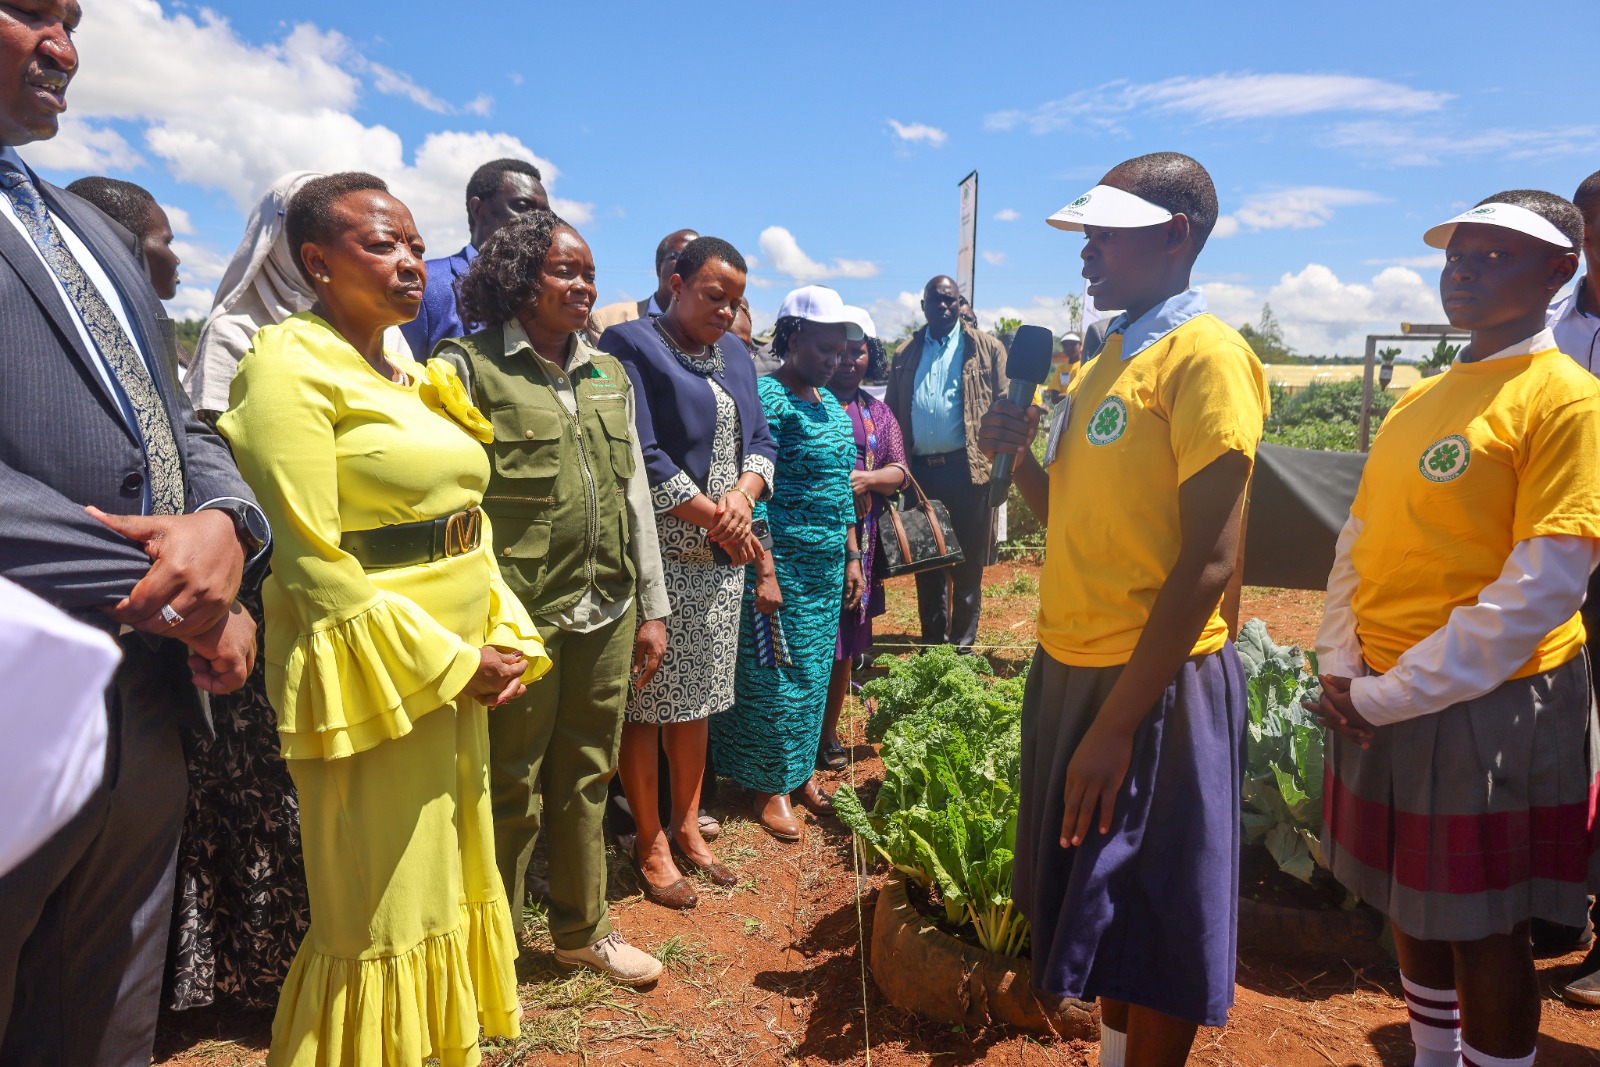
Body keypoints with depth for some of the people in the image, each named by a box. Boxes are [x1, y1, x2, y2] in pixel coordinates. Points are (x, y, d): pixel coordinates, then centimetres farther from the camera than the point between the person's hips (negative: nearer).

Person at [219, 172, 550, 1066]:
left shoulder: (414, 373, 14)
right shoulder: (290, 367, -10)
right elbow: (312, 560, -16)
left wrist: (506, 639, 2)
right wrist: (451, 664, -15)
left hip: (458, 670, 8)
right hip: (374, 678, -8)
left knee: (449, 886, 18)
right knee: (383, 917, 5)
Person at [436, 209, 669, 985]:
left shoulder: (610, 375, 14)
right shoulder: (470, 366, -4)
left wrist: (651, 606, 13)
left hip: (607, 613, 6)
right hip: (521, 614, -5)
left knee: (587, 779, 17)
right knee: (512, 790, 7)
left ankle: (582, 930, 35)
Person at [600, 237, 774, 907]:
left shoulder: (733, 354, 15)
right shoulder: (632, 345, -7)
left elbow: (760, 441, 13)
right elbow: (641, 459, -16)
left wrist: (743, 498, -8)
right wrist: (716, 517, -12)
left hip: (721, 557, 7)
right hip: (658, 556, -6)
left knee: (696, 699, 15)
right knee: (646, 702, 3)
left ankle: (686, 826, 30)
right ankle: (650, 844, 19)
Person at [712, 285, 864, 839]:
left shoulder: (831, 403, 12)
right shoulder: (768, 398, -13)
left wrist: (852, 555, 14)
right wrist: (765, 571, -20)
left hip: (828, 564, 8)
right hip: (783, 560, -8)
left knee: (815, 670, 15)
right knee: (776, 673, 3)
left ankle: (801, 770, 31)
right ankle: (770, 785, 19)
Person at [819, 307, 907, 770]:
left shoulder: (878, 412, 15)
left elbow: (899, 472, 8)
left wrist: (867, 478, -12)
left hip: (857, 541, 4)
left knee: (845, 642, 10)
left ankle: (829, 732, 24)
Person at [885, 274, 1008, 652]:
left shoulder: (987, 350, 5)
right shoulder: (905, 354, 14)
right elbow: (892, 413, 14)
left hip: (968, 469, -3)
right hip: (919, 471, 3)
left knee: (968, 565, 3)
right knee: (926, 563, 11)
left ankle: (962, 646, 14)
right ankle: (931, 645, 22)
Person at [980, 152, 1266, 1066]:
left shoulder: (1205, 355, -14)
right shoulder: (1110, 358, 13)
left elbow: (1208, 562, -20)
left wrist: (1118, 720, -20)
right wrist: (1020, 453, -1)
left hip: (1153, 685, -8)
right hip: (1073, 669, 9)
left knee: (1151, 930, 8)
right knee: (1097, 905, 21)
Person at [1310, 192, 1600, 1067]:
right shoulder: (1418, 401, 10)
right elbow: (1358, 542, 11)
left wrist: (1393, 696, -17)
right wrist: (1340, 666, -1)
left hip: (1487, 708, -7)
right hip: (1379, 705, 7)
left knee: (1483, 931, 7)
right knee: (1409, 905, 19)